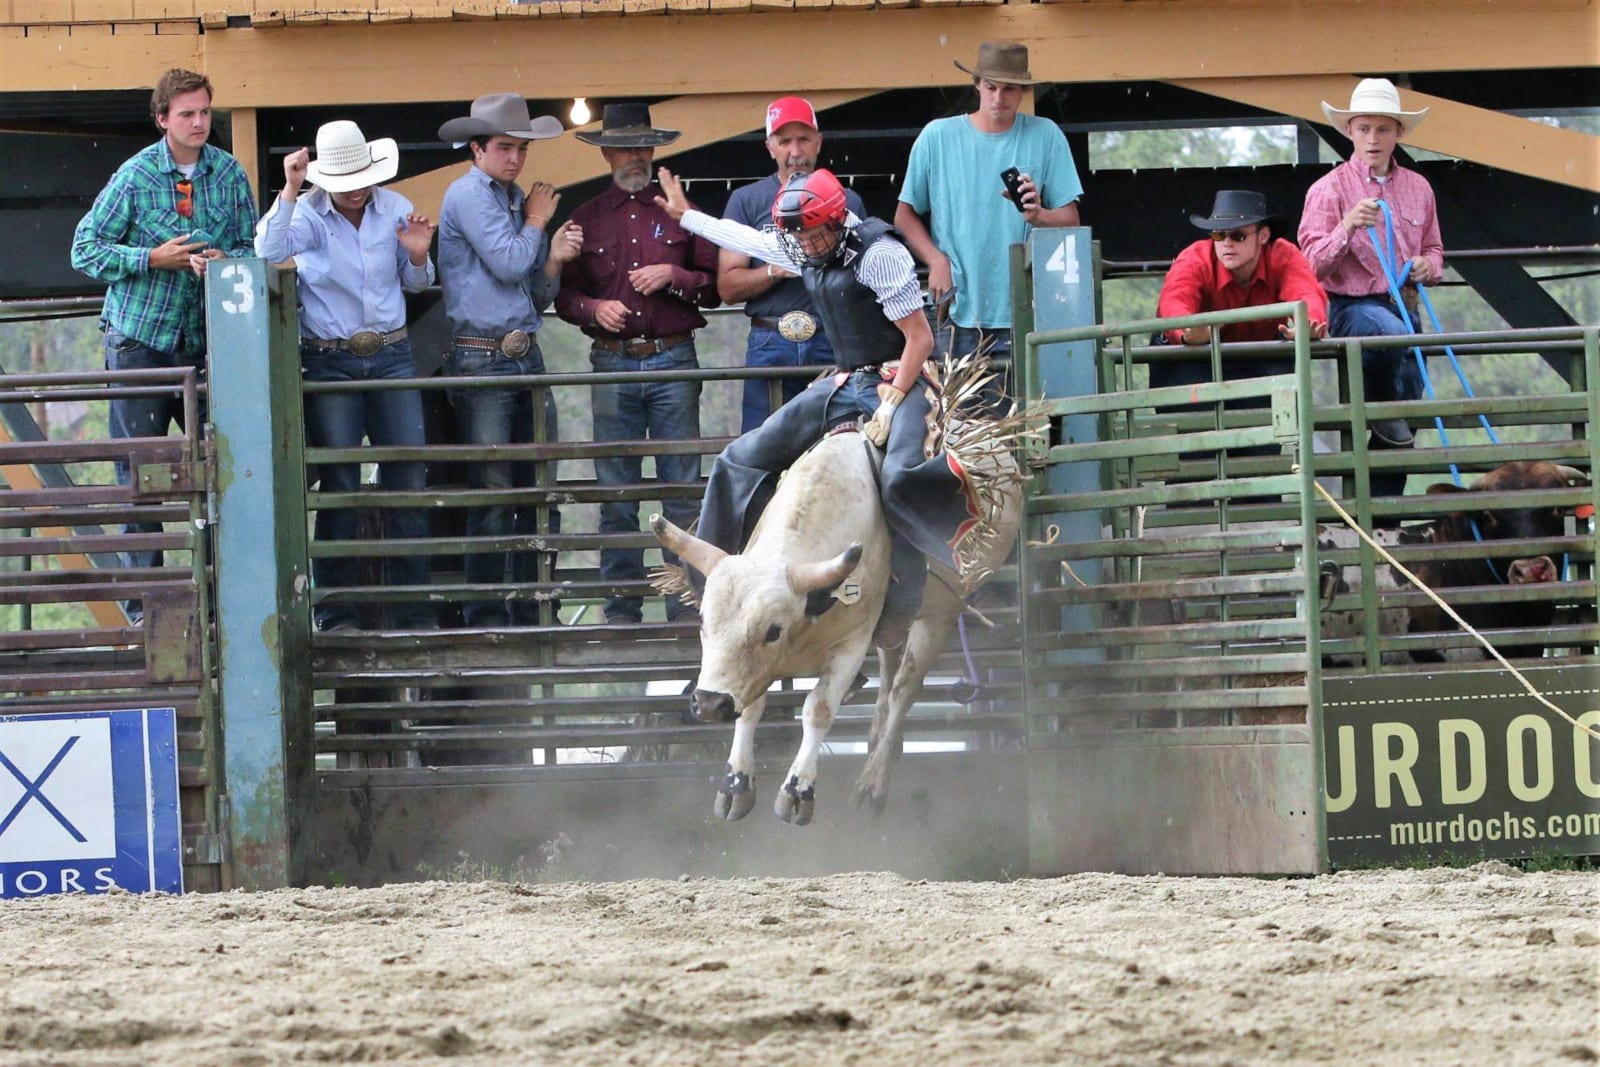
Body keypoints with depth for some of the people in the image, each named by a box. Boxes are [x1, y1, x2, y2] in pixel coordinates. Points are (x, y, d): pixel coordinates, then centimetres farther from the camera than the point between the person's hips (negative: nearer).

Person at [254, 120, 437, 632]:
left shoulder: (395, 209, 4)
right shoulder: (308, 215, -6)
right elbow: (269, 252, -26)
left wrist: (417, 257, -5)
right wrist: (289, 191, -30)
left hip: (391, 355, 3)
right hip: (329, 362, -3)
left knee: (408, 481, 0)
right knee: (339, 485, -1)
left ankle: (414, 611, 6)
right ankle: (336, 613, 5)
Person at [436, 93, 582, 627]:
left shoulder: (517, 199, 19)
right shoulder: (468, 195, -4)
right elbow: (507, 262, -14)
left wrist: (555, 259, 1)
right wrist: (537, 222, 2)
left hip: (526, 357, 7)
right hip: (481, 358, -7)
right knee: (492, 494, -7)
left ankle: (534, 613, 10)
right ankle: (486, 618, -2)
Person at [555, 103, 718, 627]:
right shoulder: (586, 219, 14)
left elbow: (714, 286, 9)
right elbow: (564, 294, 12)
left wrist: (673, 277, -8)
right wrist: (594, 308, -8)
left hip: (673, 361, -1)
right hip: (613, 363, 1)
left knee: (683, 491, -4)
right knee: (616, 494, 0)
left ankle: (687, 603, -1)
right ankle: (622, 606, 4)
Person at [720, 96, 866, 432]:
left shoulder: (847, 202, 13)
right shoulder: (747, 200, 10)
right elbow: (727, 287, 4)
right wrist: (775, 271, -12)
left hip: (833, 341, 1)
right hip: (770, 345, -1)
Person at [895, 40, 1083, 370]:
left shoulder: (1046, 137, 6)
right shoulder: (938, 137, 7)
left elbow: (1070, 219, 4)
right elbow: (905, 216, 11)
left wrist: (1038, 215, -19)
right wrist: (936, 260, -6)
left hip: (1024, 316, -1)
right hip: (957, 315, 1)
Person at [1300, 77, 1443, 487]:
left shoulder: (1417, 188, 13)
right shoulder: (1328, 189, -3)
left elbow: (1434, 249, 26)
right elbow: (1312, 265, -9)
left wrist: (1429, 266, 1)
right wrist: (1347, 228, -26)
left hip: (1403, 306, 5)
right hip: (1353, 307, -5)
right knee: (1395, 334, -40)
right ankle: (1382, 413, -15)